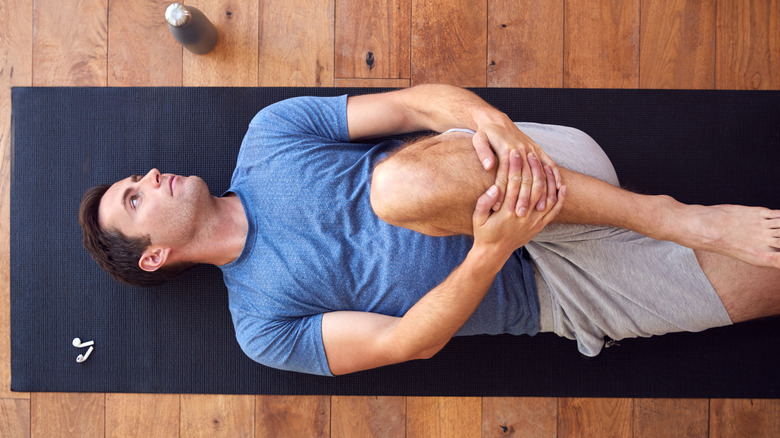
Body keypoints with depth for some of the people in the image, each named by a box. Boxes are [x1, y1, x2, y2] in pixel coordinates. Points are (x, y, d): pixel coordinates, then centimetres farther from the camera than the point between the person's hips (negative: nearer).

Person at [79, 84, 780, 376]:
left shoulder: (267, 134, 4)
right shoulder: (263, 326, -2)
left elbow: (418, 102, -4)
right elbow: (408, 342, -13)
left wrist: (485, 116, -27)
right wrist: (491, 250, -29)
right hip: (550, 291, -2)